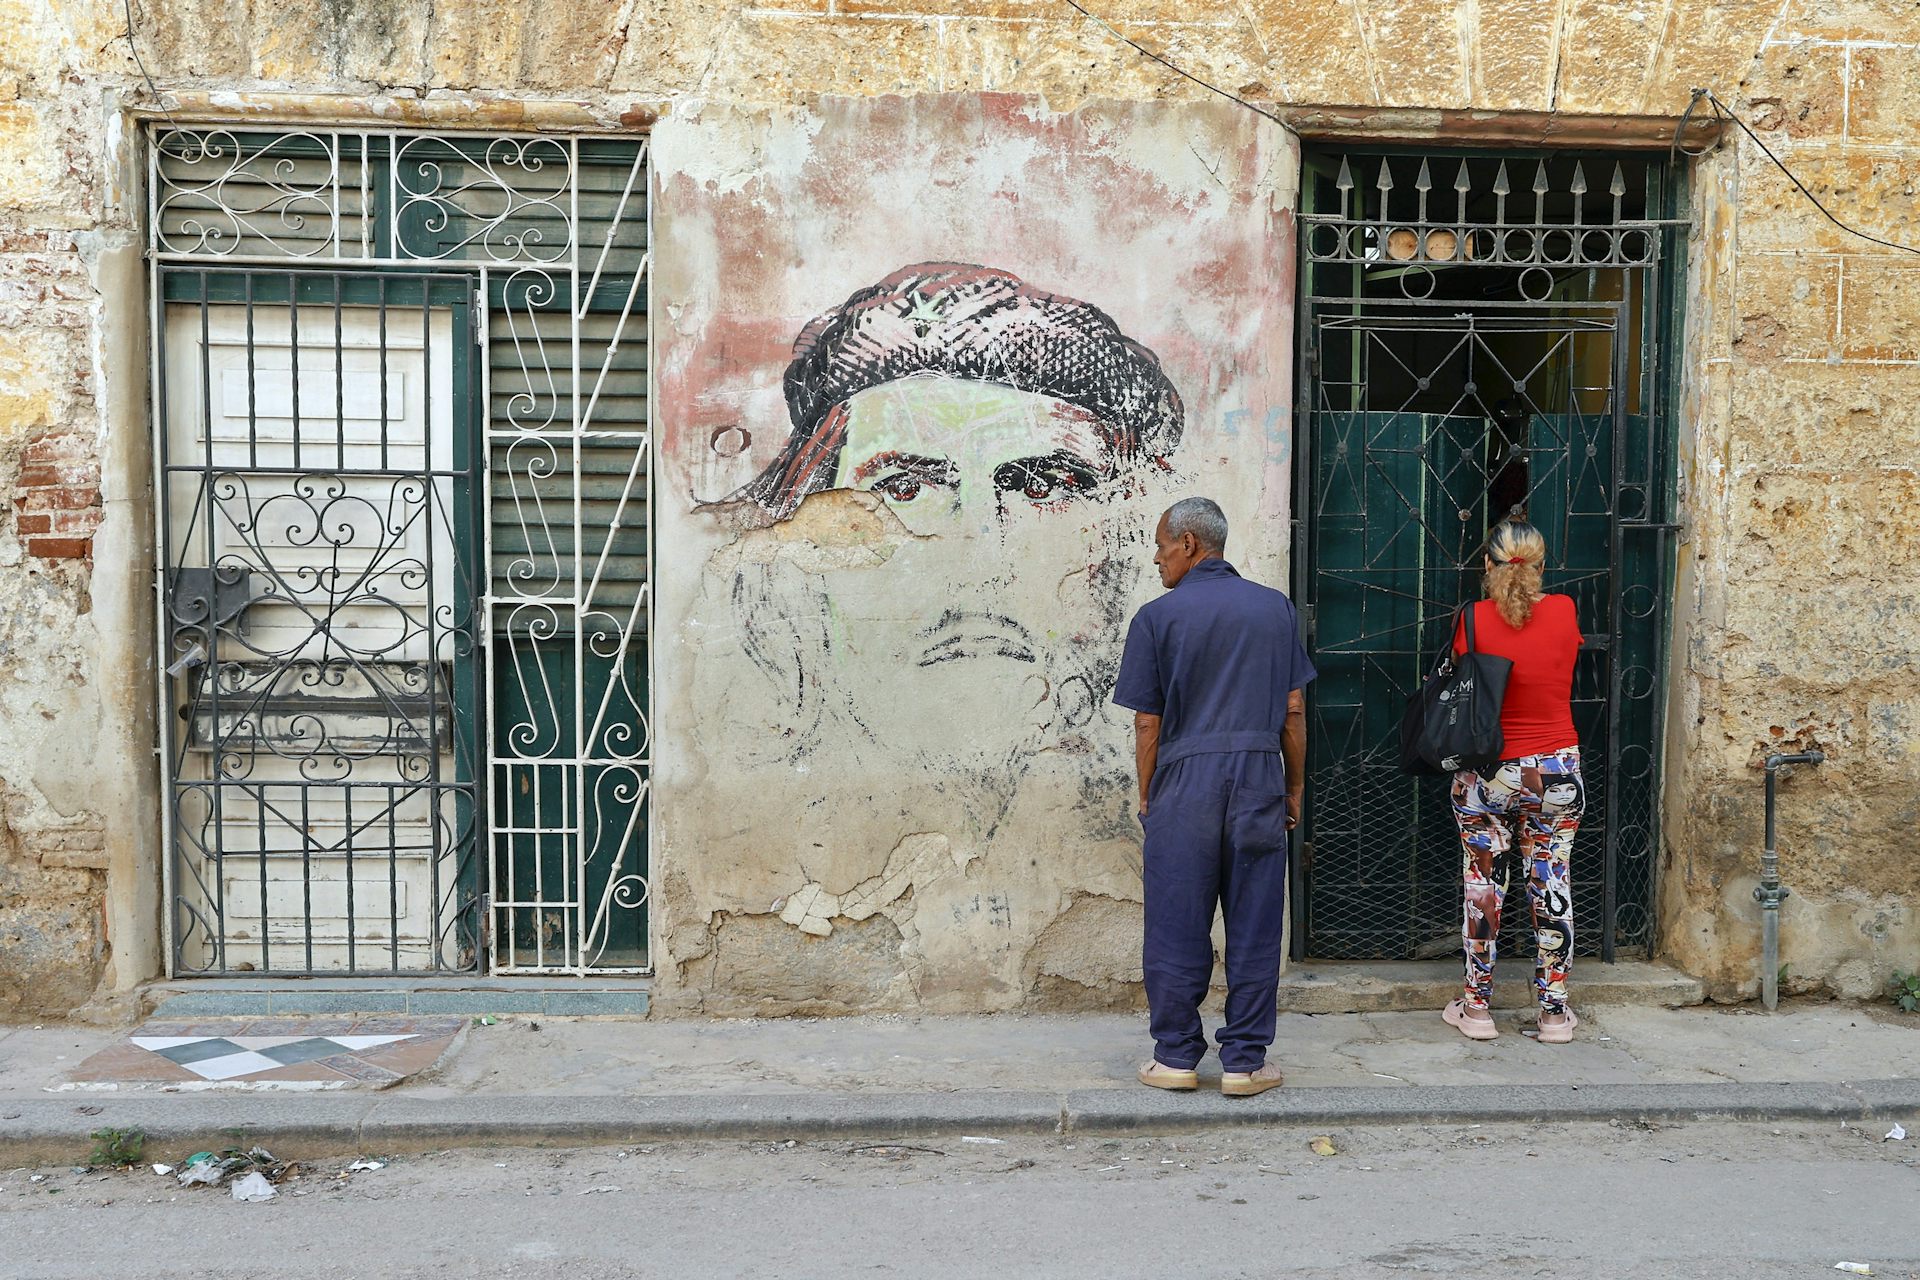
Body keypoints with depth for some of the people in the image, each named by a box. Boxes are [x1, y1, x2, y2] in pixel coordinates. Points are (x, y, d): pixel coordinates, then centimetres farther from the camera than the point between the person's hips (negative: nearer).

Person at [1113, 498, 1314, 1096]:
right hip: (1259, 784, 3)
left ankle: (1177, 1057, 14)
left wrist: (1147, 799, 8)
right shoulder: (1276, 608, 7)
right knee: (1254, 929, 7)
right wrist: (1295, 789, 15)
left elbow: (1147, 722, -2)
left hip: (1184, 784, -2)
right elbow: (1294, 710, 7)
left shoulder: (1158, 616, -3)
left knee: (1176, 930, 7)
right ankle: (1245, 1062, 13)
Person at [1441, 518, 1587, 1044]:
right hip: (1558, 773, 1)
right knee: (1552, 887, 9)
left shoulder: (1474, 619, -9)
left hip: (1487, 774, -1)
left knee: (1483, 887, 8)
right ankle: (1554, 1012, 16)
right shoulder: (1565, 612, -4)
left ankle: (1476, 1007, 16)